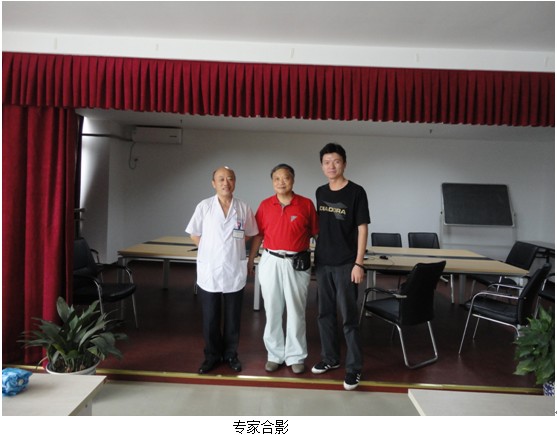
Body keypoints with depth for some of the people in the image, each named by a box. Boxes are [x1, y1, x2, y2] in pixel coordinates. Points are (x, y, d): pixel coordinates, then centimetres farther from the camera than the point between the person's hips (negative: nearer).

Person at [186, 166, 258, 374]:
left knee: (233, 318, 12)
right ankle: (212, 355, 27)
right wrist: (211, 250, 2)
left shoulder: (244, 208, -2)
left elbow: (249, 234, 12)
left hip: (235, 271, 1)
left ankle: (231, 354, 30)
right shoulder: (204, 206, -4)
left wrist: (233, 248, 5)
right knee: (210, 318, 9)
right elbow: (195, 235, 5)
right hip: (209, 271, 0)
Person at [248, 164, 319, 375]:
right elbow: (258, 235, 7)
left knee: (296, 311, 6)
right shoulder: (265, 205, 2)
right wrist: (250, 261, 6)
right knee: (272, 311, 10)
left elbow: (315, 234, 2)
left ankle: (296, 356, 21)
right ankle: (275, 355, 25)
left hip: (297, 263, -1)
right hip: (271, 262, 2)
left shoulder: (306, 204, -3)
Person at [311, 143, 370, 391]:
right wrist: (317, 253, 12)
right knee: (325, 313, 13)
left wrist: (358, 263, -14)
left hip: (345, 264, -5)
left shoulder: (356, 192, -8)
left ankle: (354, 367, 11)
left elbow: (362, 229, -9)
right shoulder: (320, 192, 8)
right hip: (322, 262, 6)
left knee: (349, 317, -1)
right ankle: (330, 357, 29)